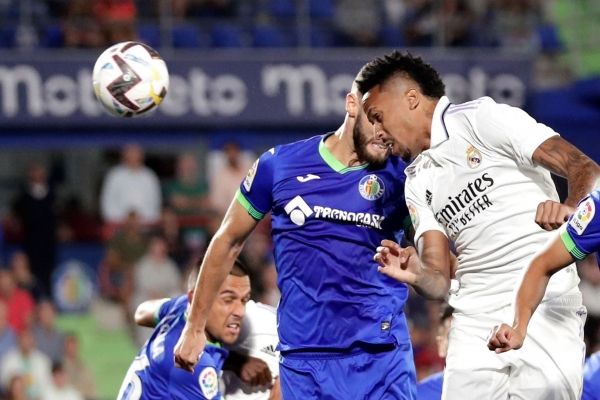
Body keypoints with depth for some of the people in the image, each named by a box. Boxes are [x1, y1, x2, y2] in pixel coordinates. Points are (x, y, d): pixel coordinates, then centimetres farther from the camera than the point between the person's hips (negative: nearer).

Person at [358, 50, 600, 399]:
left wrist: (571, 209, -31)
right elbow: (440, 282, 10)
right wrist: (416, 274, -13)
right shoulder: (416, 183, 18)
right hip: (475, 326, 6)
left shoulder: (483, 118, -1)